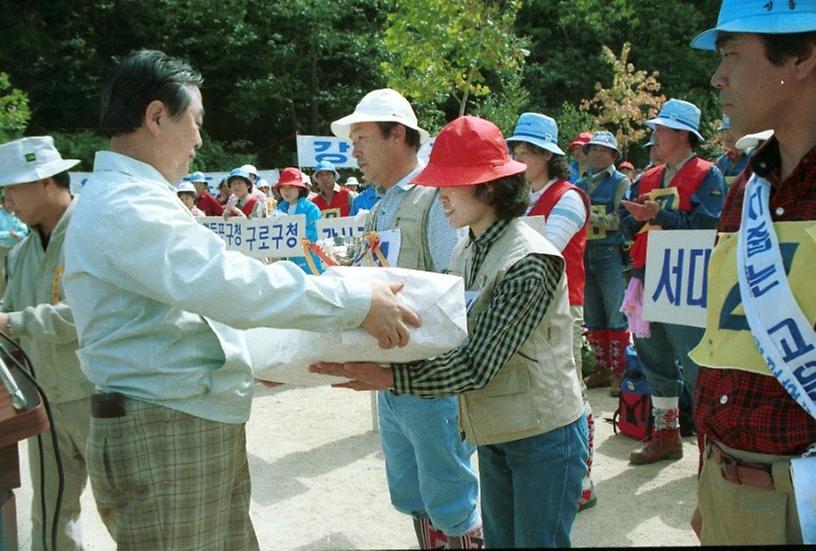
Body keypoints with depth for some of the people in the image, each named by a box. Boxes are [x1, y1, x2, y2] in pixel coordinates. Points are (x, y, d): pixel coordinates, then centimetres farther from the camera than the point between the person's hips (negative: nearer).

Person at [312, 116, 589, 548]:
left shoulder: (530, 262, -23)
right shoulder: (465, 253, 4)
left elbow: (477, 365, -26)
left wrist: (390, 377, -30)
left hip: (544, 435, -7)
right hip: (493, 432, 8)